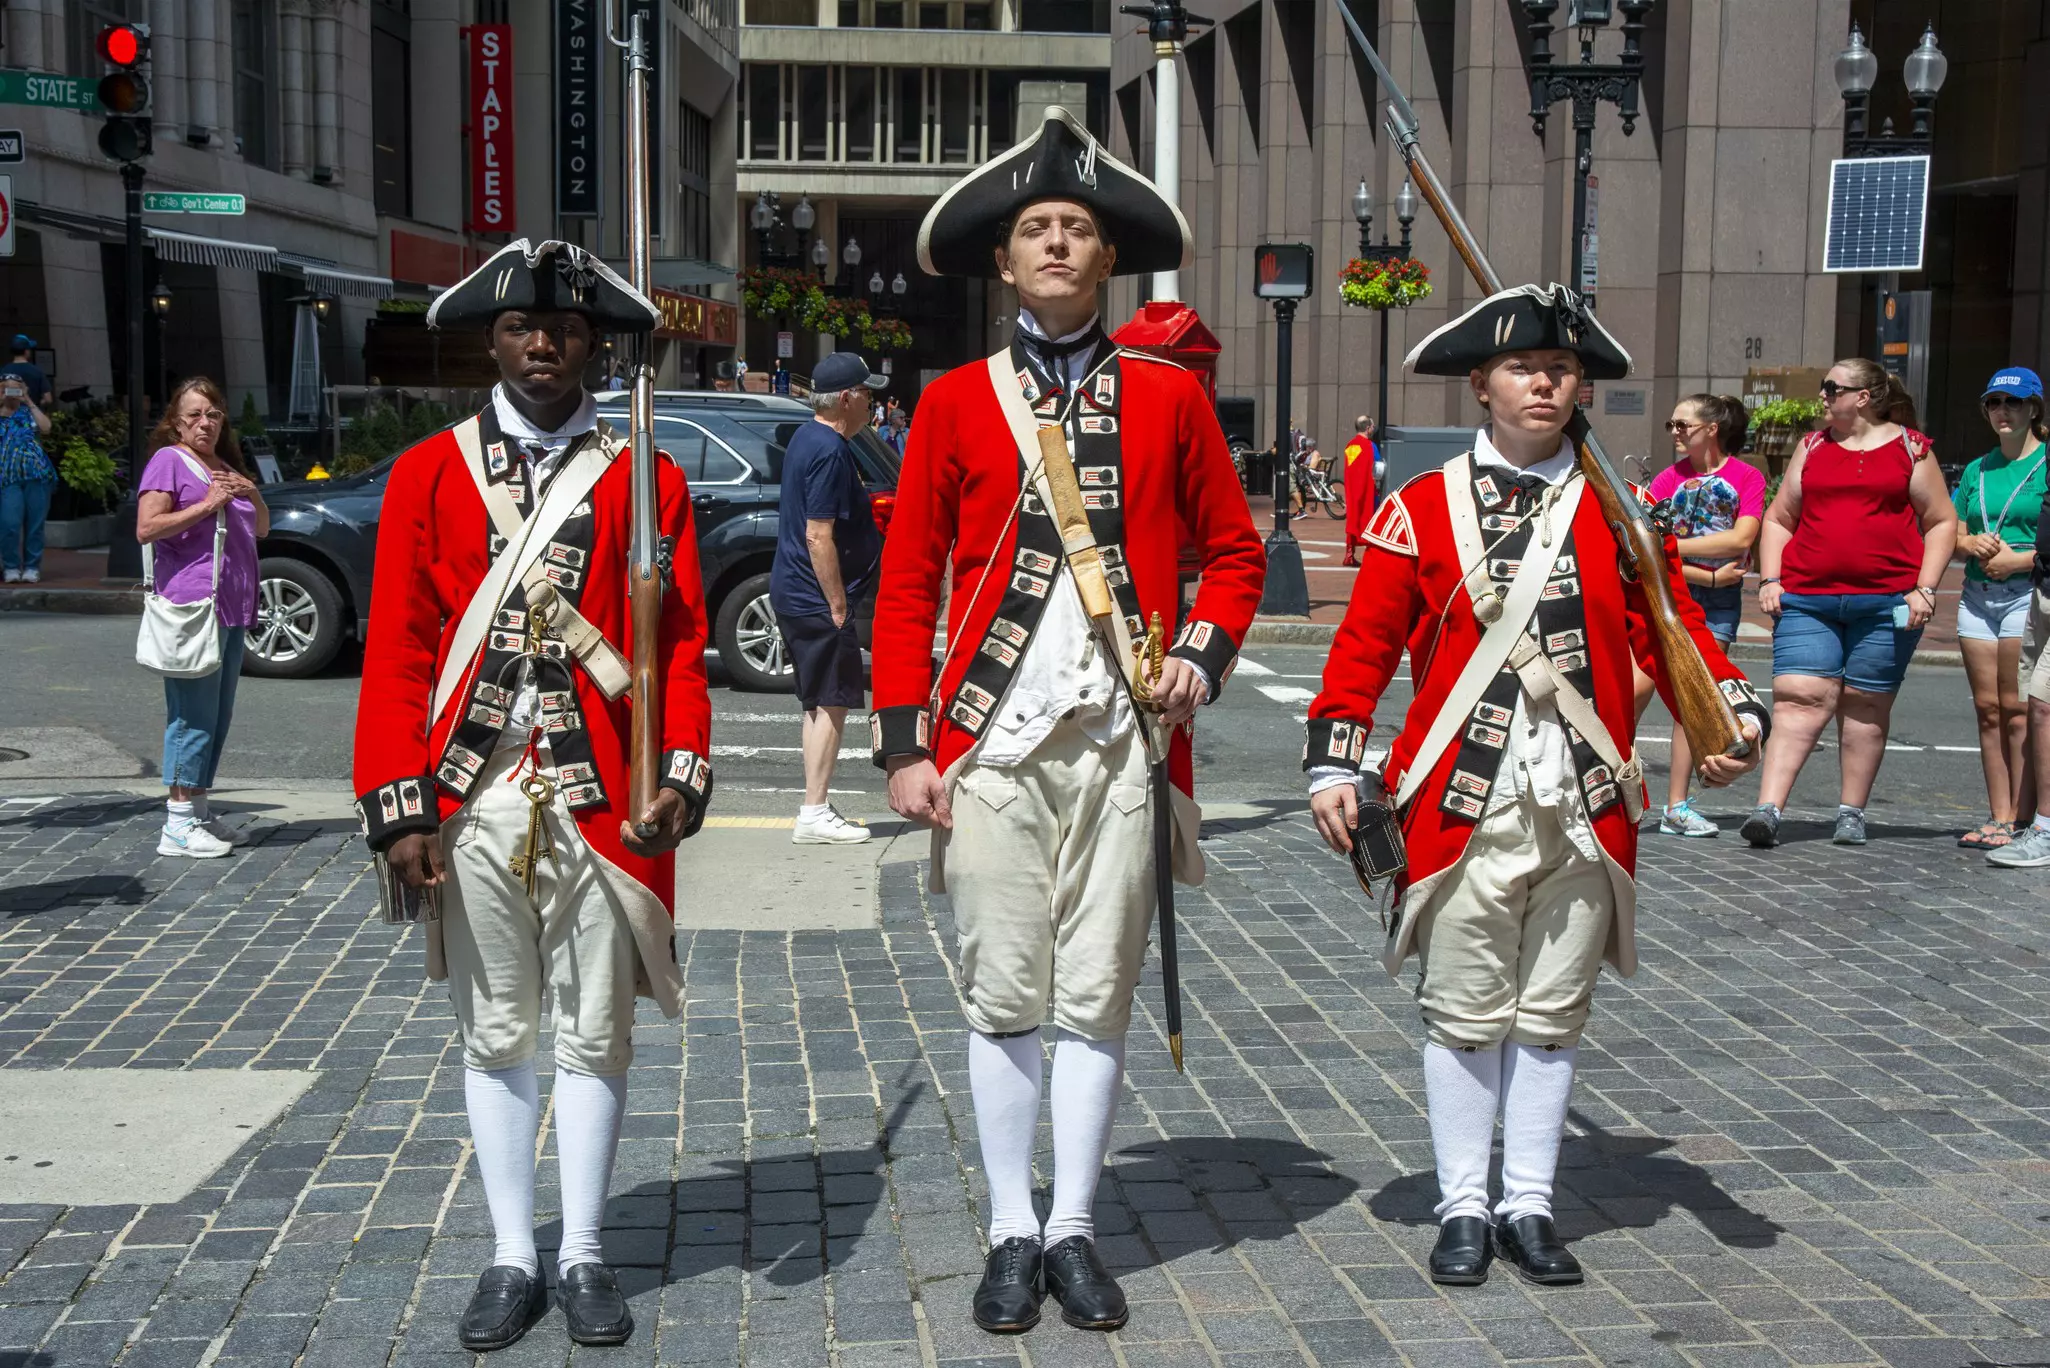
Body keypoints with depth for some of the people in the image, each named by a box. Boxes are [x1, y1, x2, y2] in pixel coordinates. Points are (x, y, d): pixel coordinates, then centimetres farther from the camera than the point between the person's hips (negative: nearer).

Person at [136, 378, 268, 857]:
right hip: (192, 605, -8)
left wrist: (252, 494, 6)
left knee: (218, 715, 10)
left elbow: (262, 528, 26)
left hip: (233, 609, 8)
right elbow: (146, 528, -12)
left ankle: (198, 811, 17)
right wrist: (207, 505, -17)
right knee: (195, 715, -11)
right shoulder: (169, 461, -2)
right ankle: (178, 825, -9)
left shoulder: (227, 467, 22)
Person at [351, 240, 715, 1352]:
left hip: (604, 798, 0)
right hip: (472, 801, 1)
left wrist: (681, 775, -12)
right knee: (496, 1032, 10)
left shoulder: (649, 480, 4)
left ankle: (581, 1256, 22)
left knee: (595, 1032, 8)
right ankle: (512, 1255, 23)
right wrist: (397, 805, -6)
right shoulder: (428, 473, 4)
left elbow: (680, 646, 1)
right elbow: (395, 650, 1)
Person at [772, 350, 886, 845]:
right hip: (817, 599, -10)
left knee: (820, 705, 15)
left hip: (793, 595, 10)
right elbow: (819, 536, -24)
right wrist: (838, 605, -19)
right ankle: (815, 814, -2)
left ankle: (816, 809, 20)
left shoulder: (806, 437, 12)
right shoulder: (830, 451, -20)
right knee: (831, 703, -4)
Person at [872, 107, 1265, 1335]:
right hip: (992, 740, 0)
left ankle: (1076, 1230, 18)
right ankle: (1014, 1234, 16)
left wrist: (1205, 656, -4)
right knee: (1004, 997, 4)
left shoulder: (1169, 396, 7)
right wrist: (906, 745, -2)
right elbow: (907, 585, 4)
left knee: (1099, 994, 5)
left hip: (1123, 738, 1)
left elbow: (1235, 552, 14)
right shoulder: (955, 403, 5)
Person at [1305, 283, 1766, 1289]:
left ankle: (1530, 1206, 22)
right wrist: (1335, 765, -4)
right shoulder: (1422, 508, 2)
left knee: (1552, 1011, 10)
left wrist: (1733, 715, -12)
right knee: (1465, 1013, 6)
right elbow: (1366, 643, 3)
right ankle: (1464, 1209, 19)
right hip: (1463, 802, -2)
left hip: (1585, 804, 2)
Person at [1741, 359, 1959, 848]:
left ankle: (1851, 813, 14)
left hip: (1887, 603, -1)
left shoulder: (1910, 448, 7)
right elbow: (1778, 519, 17)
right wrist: (1770, 579, 4)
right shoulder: (1811, 448, 14)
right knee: (1799, 698, -9)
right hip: (1807, 599, 1)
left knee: (1866, 704, 4)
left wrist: (1924, 589, -3)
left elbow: (1942, 522, 7)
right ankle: (1768, 810, -16)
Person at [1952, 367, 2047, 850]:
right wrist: (1973, 544, -3)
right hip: (1977, 593, 6)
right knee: (1987, 708, 4)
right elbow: (1952, 532, 18)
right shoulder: (1977, 470, 17)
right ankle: (1999, 818, 7)